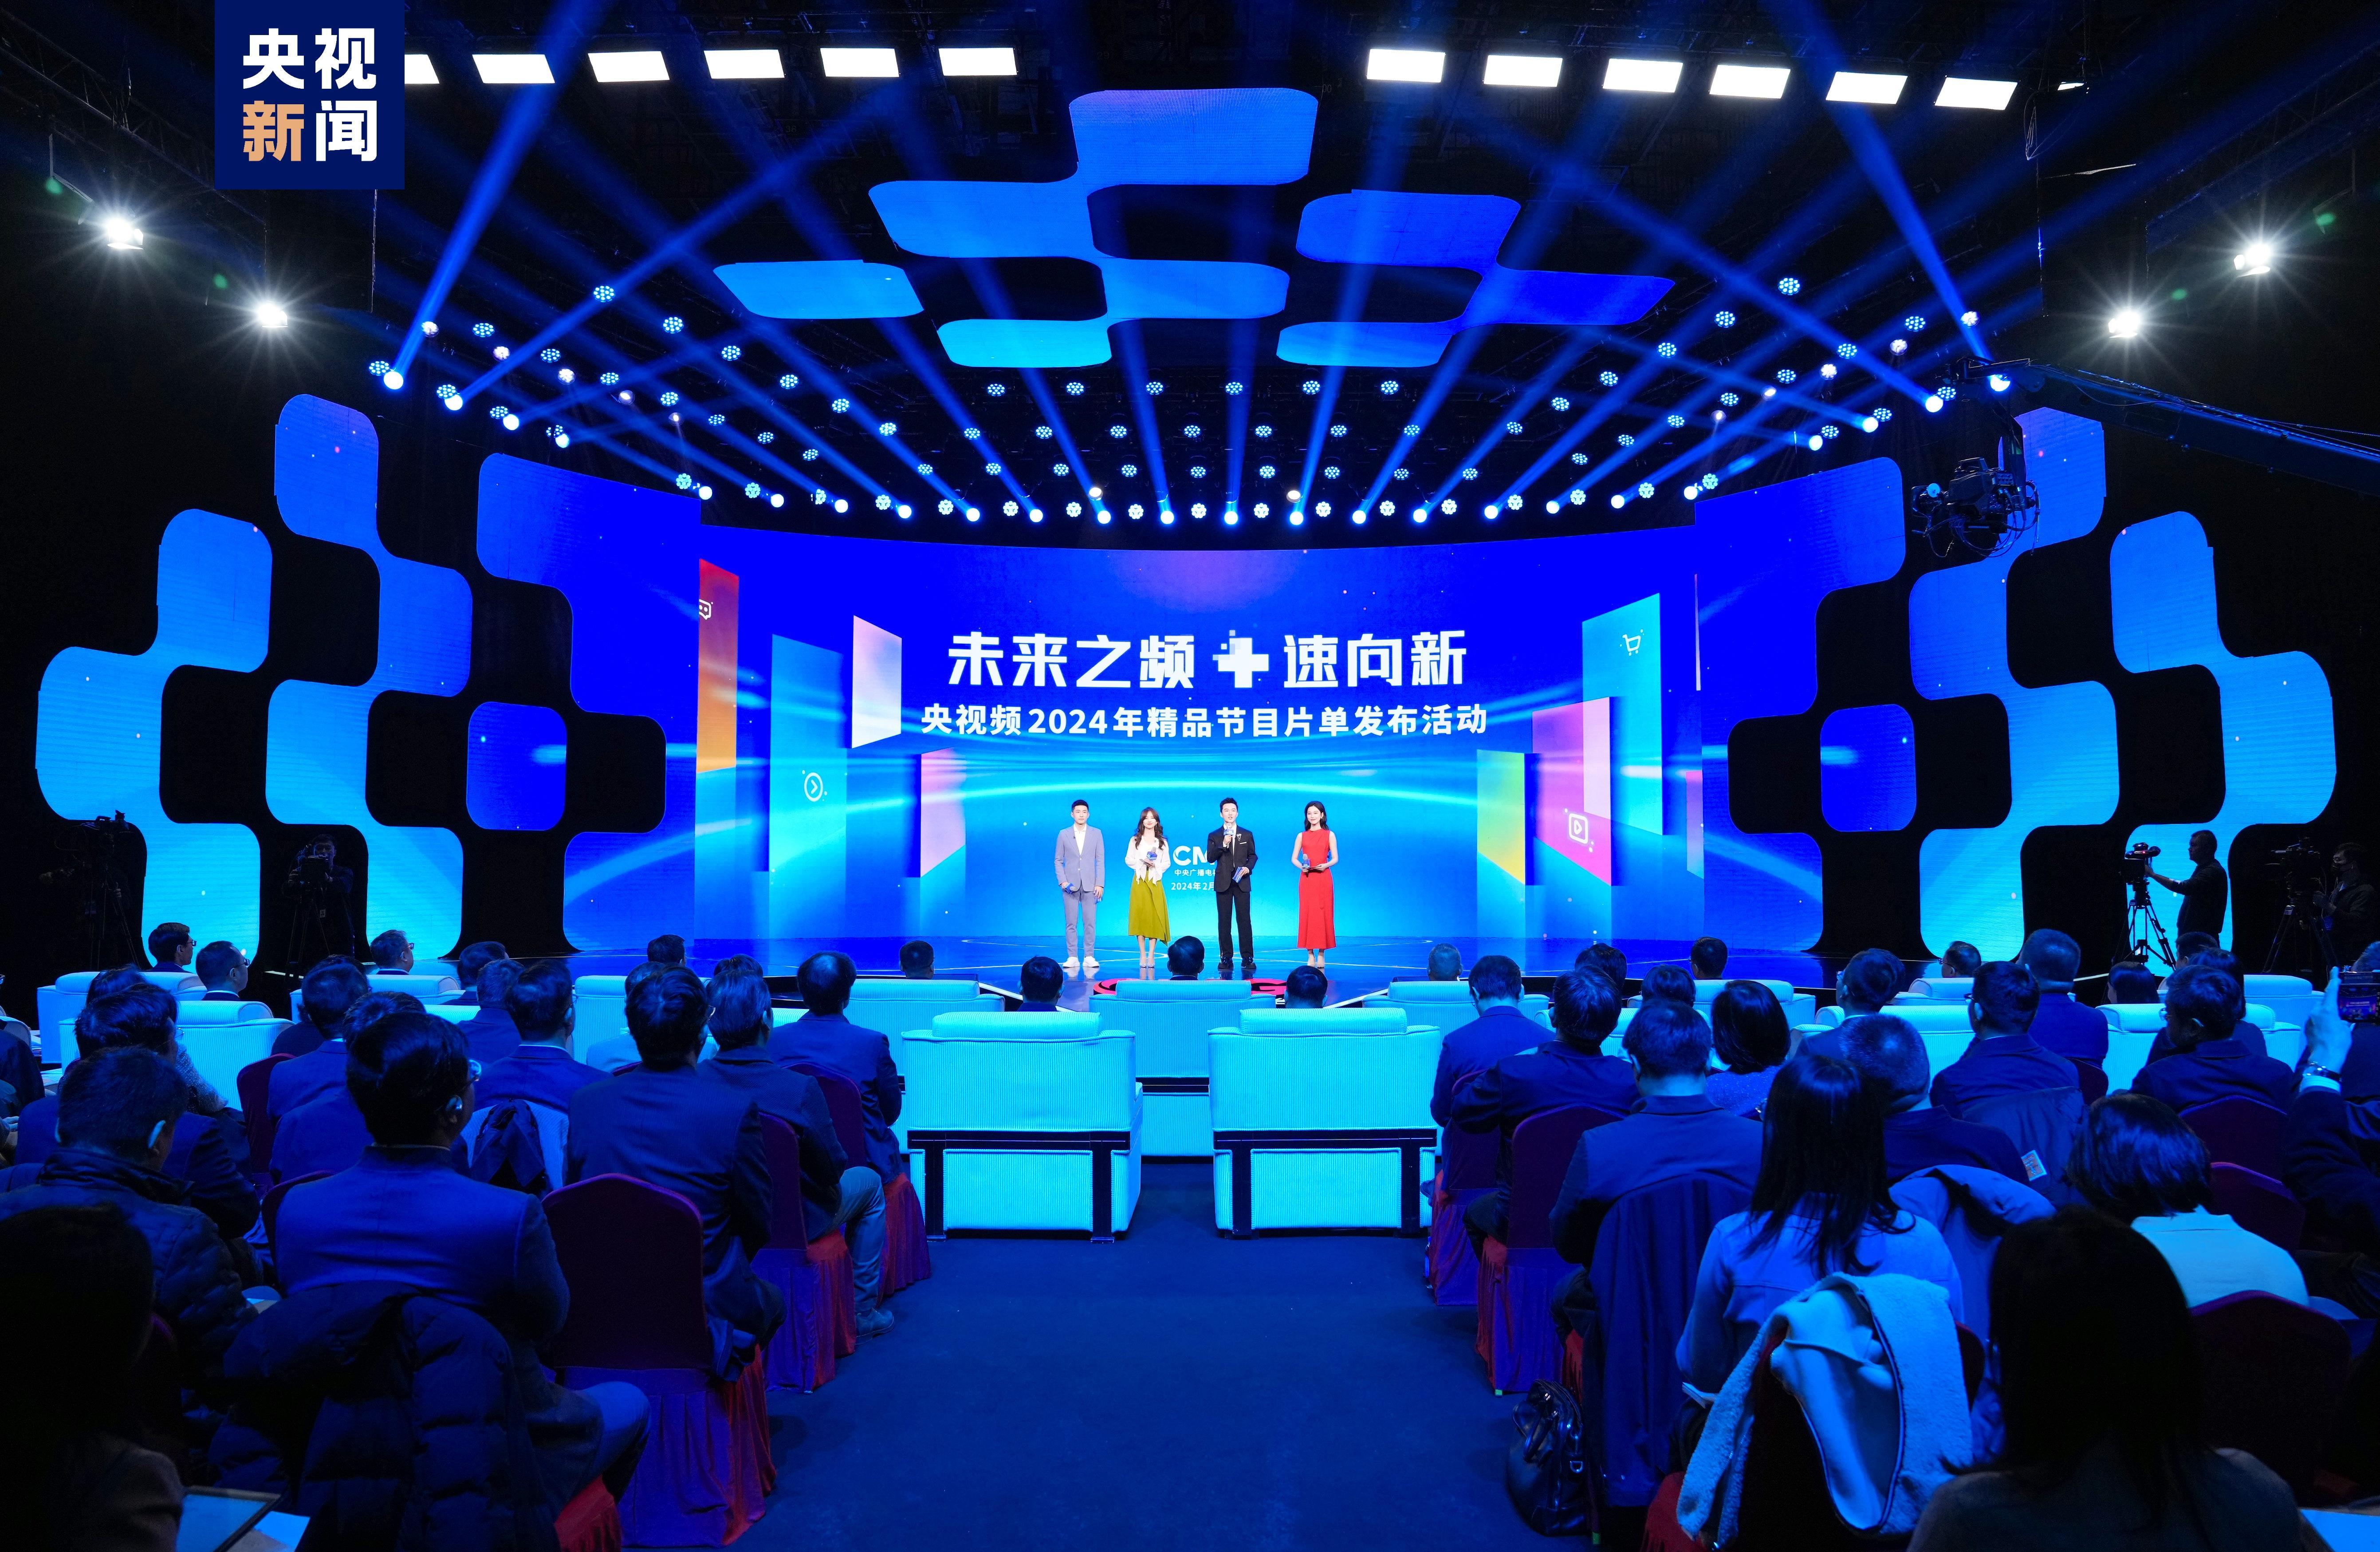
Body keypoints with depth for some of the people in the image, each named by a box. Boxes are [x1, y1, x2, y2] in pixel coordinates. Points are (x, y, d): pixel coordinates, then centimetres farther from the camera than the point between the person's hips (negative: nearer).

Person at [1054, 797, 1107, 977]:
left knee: (1090, 923, -1)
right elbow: (1059, 861, 7)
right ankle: (1072, 958, 4)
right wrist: (1062, 882, -6)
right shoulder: (1064, 834, 7)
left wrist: (1100, 884, -4)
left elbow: (1101, 861, 4)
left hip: (1090, 885, 0)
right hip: (1070, 885, 0)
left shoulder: (1096, 834, 7)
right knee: (1071, 923, 0)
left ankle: (1089, 957, 4)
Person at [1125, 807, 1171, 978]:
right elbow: (1128, 860, 5)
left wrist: (1156, 866, -10)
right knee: (1140, 916, -4)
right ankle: (1143, 955, 2)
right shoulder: (1135, 840, 8)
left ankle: (1151, 955, -2)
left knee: (1155, 917, -6)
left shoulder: (1162, 841, 10)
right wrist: (1142, 862, -11)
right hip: (1140, 882, 0)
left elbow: (1168, 862, 8)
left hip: (1155, 882, 0)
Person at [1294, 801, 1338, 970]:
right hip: (1306, 879, 1)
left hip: (1323, 878, -1)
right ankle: (1310, 955, 3)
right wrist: (1301, 867, -11)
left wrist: (1325, 865, -16)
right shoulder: (1302, 835, 10)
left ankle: (1321, 955, 3)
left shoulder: (1330, 835, 6)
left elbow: (1335, 859, 3)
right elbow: (1294, 858, 9)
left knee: (1323, 914, -2)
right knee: (1307, 914, -2)